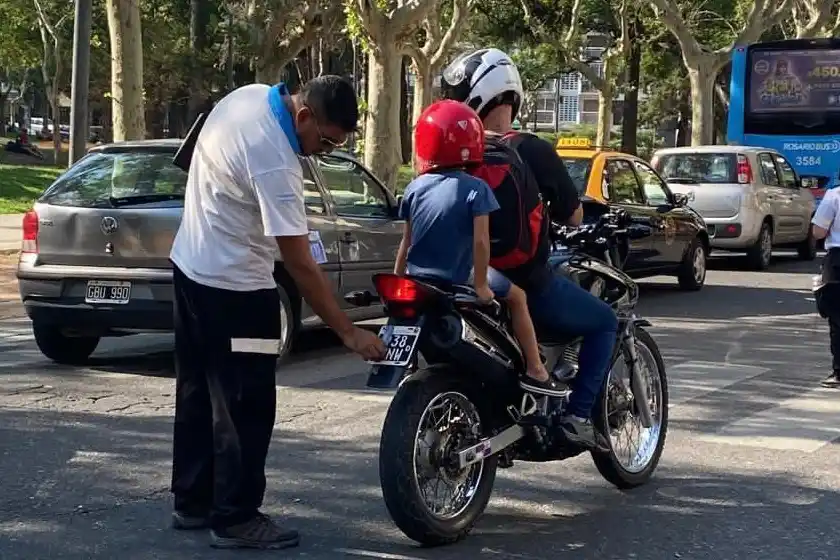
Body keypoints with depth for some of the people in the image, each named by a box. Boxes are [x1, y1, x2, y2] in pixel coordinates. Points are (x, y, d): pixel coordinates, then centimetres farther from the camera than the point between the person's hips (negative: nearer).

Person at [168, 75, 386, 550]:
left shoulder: (251, 95, -2)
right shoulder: (275, 163, -29)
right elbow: (300, 265, -27)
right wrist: (350, 333, -22)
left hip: (192, 264, 10)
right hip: (233, 287, -10)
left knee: (199, 394, 17)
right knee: (246, 408, -2)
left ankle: (192, 503, 27)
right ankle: (236, 519, 5)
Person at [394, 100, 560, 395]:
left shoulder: (416, 188, 2)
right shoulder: (475, 189, -12)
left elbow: (407, 240, 8)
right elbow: (481, 240, -17)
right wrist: (481, 285, -10)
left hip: (416, 282, 5)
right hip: (455, 282, -5)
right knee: (516, 296, 11)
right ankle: (535, 371, 8)